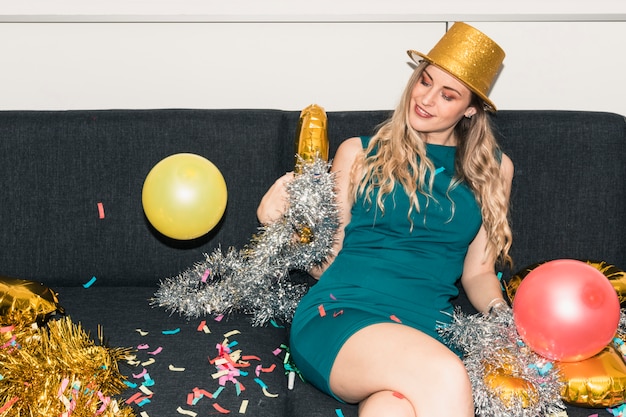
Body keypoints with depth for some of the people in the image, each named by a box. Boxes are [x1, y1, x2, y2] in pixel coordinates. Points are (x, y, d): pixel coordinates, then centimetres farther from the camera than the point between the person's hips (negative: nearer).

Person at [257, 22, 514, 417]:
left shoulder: (493, 169, 17)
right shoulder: (359, 153, 12)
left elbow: (478, 271, 19)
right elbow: (326, 261, 13)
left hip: (429, 333, 1)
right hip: (339, 315, 0)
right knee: (444, 375, -33)